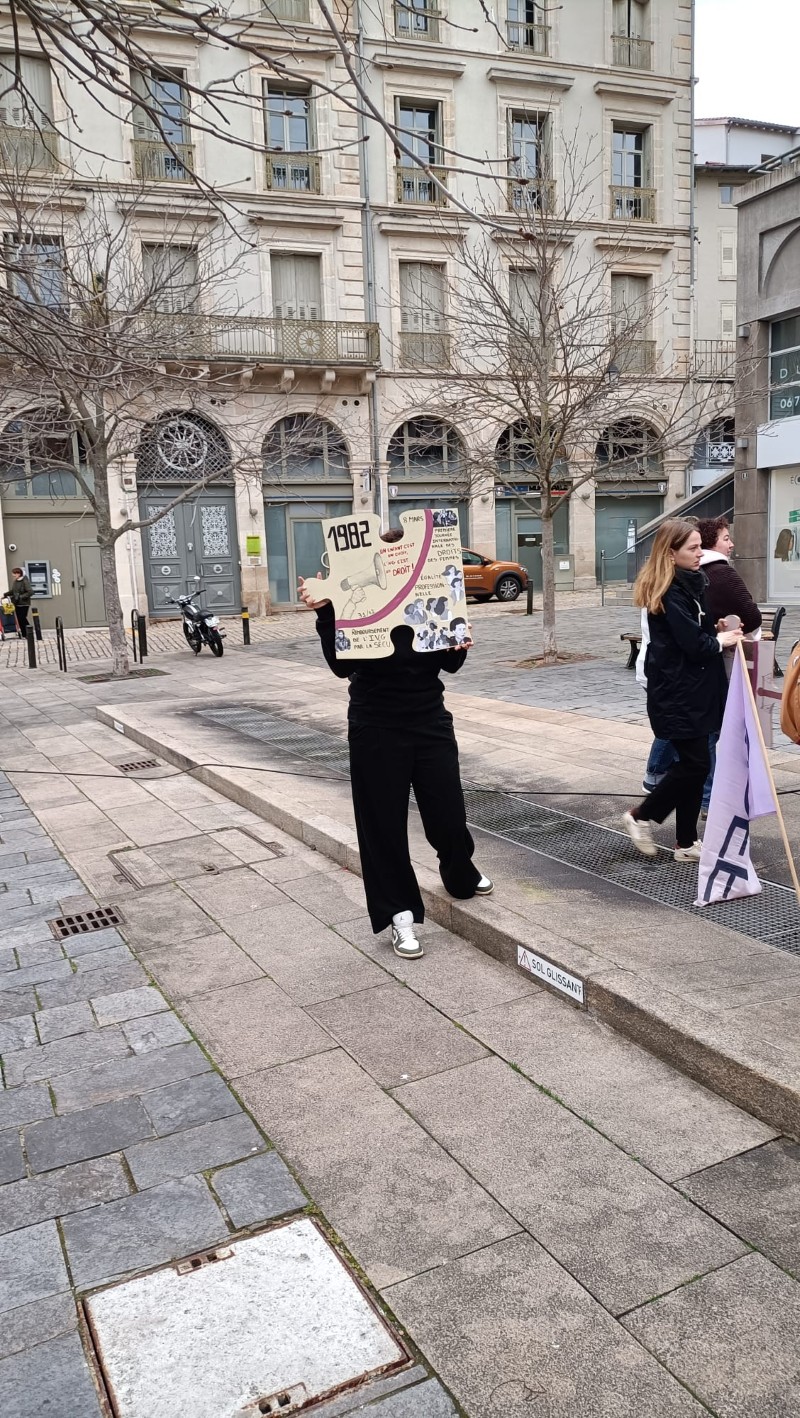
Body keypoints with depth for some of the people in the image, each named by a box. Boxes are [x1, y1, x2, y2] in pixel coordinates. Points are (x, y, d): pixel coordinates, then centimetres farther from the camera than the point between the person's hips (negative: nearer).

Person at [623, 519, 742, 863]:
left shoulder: (691, 583, 12)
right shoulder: (669, 593, -18)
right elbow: (694, 645, -22)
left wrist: (717, 629, 2)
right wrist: (721, 641, -3)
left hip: (695, 690, 9)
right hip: (677, 693, -9)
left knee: (693, 763, 11)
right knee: (695, 763, -5)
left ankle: (687, 842, 18)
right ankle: (640, 817, 12)